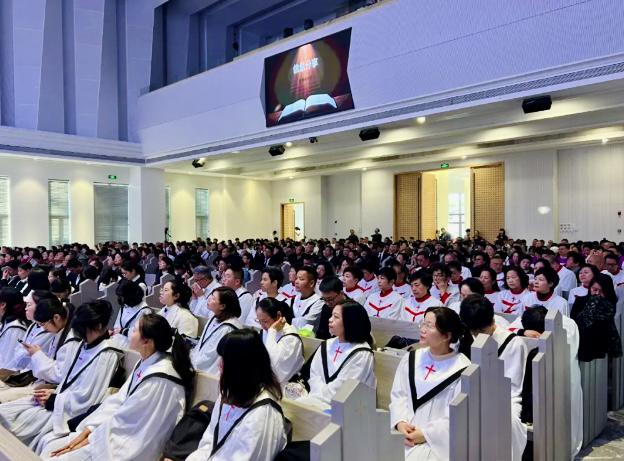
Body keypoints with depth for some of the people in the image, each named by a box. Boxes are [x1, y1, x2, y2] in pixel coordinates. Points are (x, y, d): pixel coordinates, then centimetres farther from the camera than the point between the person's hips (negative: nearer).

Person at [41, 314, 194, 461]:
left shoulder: (160, 380, -25)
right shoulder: (145, 363, 4)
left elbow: (124, 420, -19)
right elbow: (117, 400, 6)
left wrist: (89, 440, -8)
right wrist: (87, 430, -2)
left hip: (131, 447, -8)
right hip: (122, 432, 8)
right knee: (52, 448, 5)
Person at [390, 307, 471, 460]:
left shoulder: (462, 369, -6)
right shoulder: (410, 358, 9)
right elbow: (398, 395, 8)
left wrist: (427, 434, -13)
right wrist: (400, 422, -9)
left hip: (438, 439, -4)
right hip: (405, 432, 4)